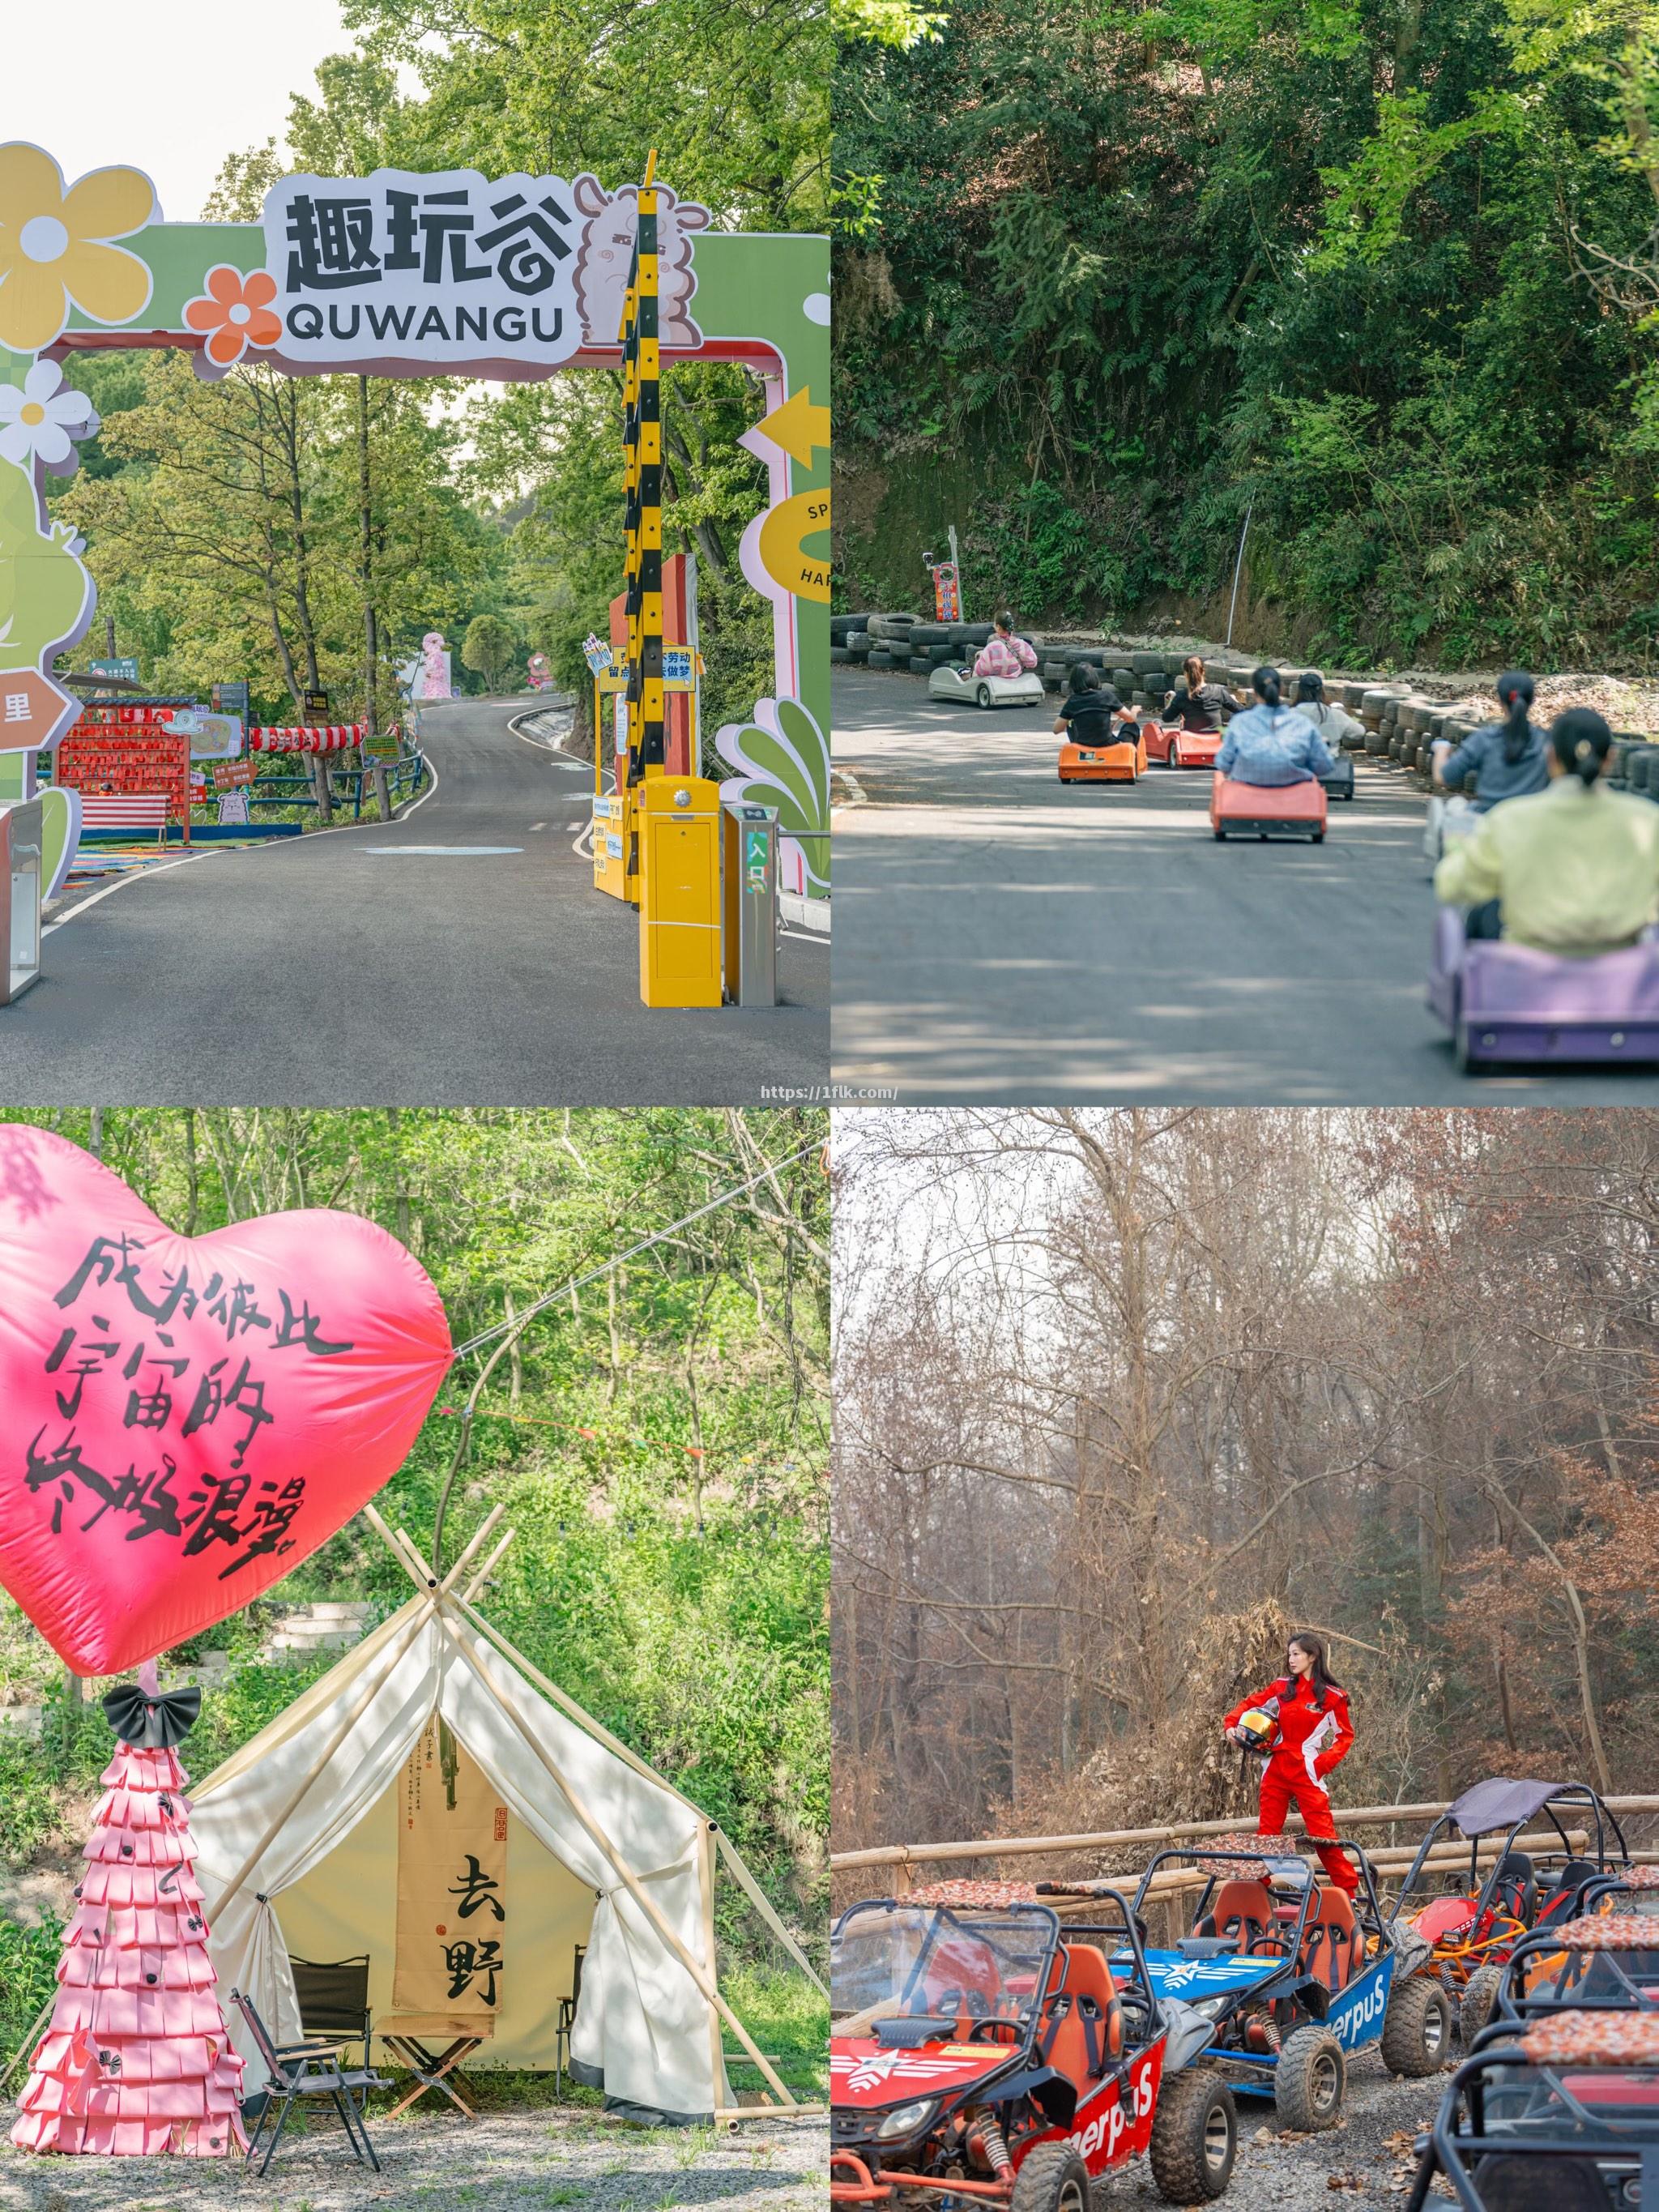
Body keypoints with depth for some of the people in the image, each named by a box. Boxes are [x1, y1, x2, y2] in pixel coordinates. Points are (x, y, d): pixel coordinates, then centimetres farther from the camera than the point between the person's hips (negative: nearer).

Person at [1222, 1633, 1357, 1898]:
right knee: (1266, 1833, 5)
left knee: (1322, 1833, -9)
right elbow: (1249, 1704, 18)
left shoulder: (1332, 1696, -1)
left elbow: (1345, 1735, 3)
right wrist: (1231, 1724, 0)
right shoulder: (1282, 1688, 10)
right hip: (1276, 1770, 4)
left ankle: (1348, 1890, -3)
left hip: (1307, 1772, -4)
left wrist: (1325, 1761, -10)